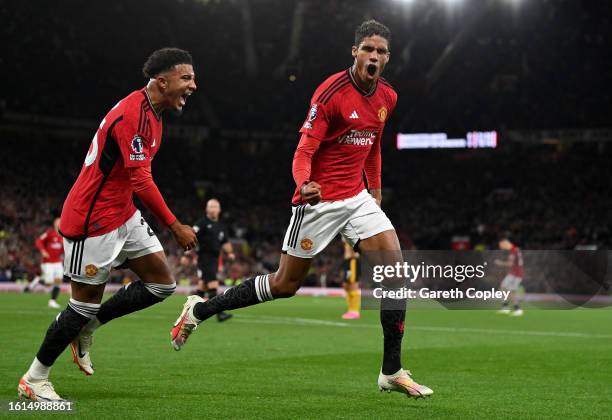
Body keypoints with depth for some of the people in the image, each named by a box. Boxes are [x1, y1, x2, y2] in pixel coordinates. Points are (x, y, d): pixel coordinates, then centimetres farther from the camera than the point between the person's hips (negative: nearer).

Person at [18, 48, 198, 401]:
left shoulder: (150, 112, 9)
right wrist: (176, 226, -24)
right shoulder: (133, 114, -23)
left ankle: (86, 328, 17)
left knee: (163, 284, 4)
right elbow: (141, 180, -27)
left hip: (123, 214, 10)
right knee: (86, 304, -2)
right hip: (93, 222, -10)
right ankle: (34, 379, 14)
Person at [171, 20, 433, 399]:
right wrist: (304, 184, -38)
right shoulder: (331, 93, -17)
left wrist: (376, 191, 21)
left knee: (395, 262, -11)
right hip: (319, 200, -6)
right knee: (285, 284, 1)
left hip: (357, 197, 6)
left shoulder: (387, 97, 5)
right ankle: (200, 310, 20)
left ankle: (392, 371, -5)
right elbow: (304, 151, -20)